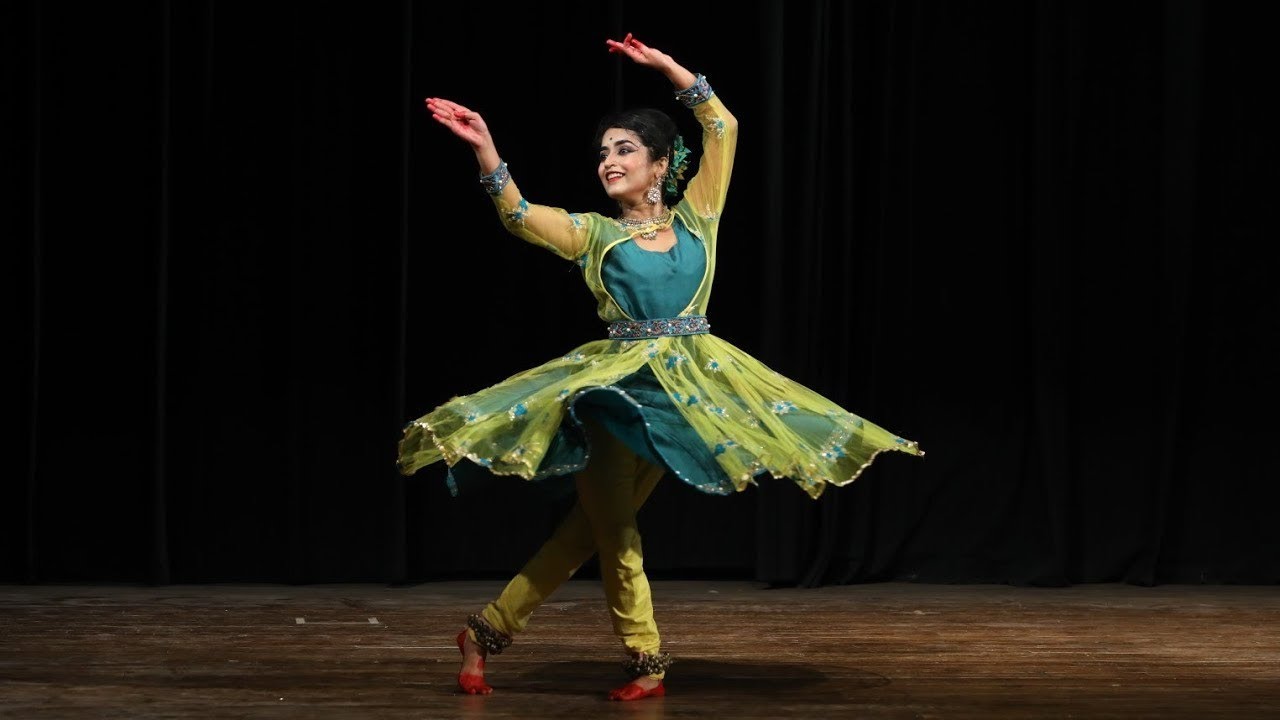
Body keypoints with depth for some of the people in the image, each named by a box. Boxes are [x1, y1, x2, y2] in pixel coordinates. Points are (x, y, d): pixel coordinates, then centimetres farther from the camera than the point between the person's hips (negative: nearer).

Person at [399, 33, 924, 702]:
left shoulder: (694, 218, 6)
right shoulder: (593, 233, 1)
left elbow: (722, 128, 6)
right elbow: (518, 214, -15)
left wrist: (668, 67, 4)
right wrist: (484, 149, -29)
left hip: (690, 386, 2)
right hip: (615, 383, -2)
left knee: (596, 521, 5)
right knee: (610, 524, -4)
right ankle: (646, 661, 8)